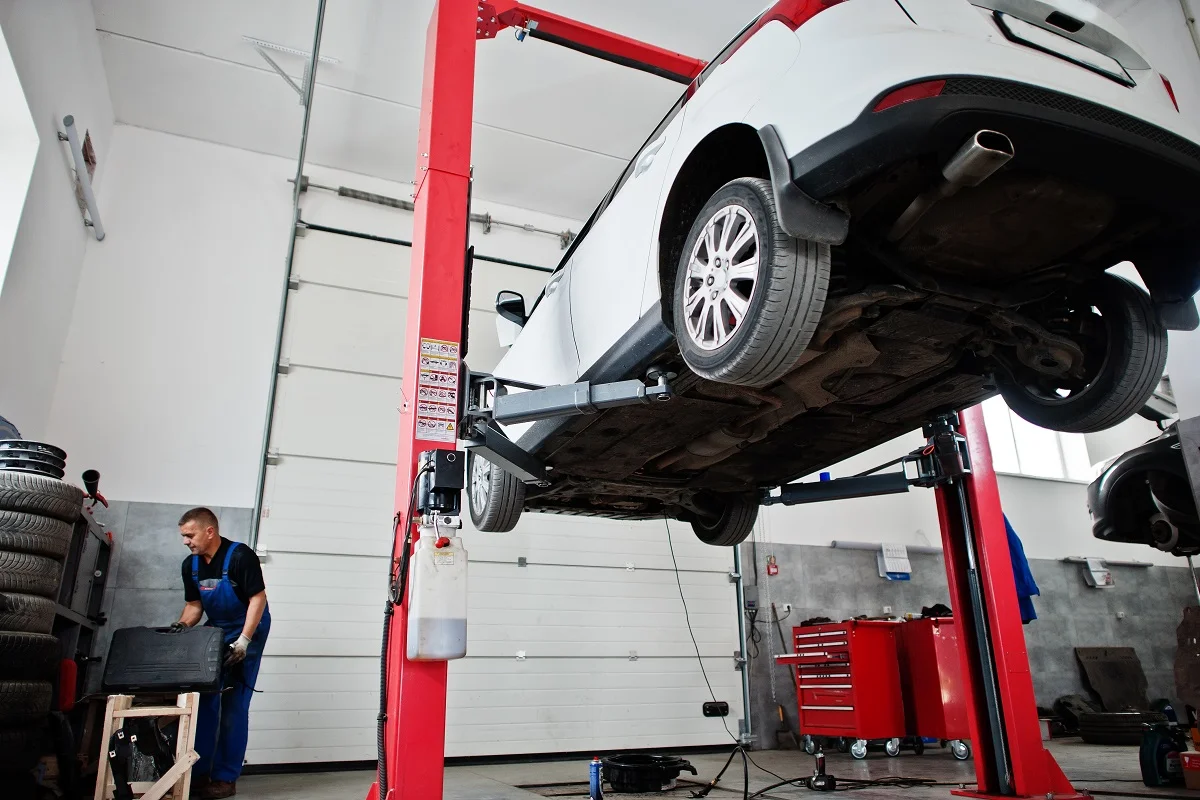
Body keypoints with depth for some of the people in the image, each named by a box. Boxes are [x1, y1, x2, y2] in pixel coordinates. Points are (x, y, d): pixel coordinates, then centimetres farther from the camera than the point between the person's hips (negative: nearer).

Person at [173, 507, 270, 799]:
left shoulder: (240, 556, -21)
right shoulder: (190, 565, 1)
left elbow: (258, 599, -21)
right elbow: (194, 605, 11)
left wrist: (244, 640, -27)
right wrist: (182, 625, -10)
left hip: (247, 632, -7)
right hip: (214, 631, 7)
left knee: (233, 707, -5)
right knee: (203, 701, 6)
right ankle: (199, 772, 17)